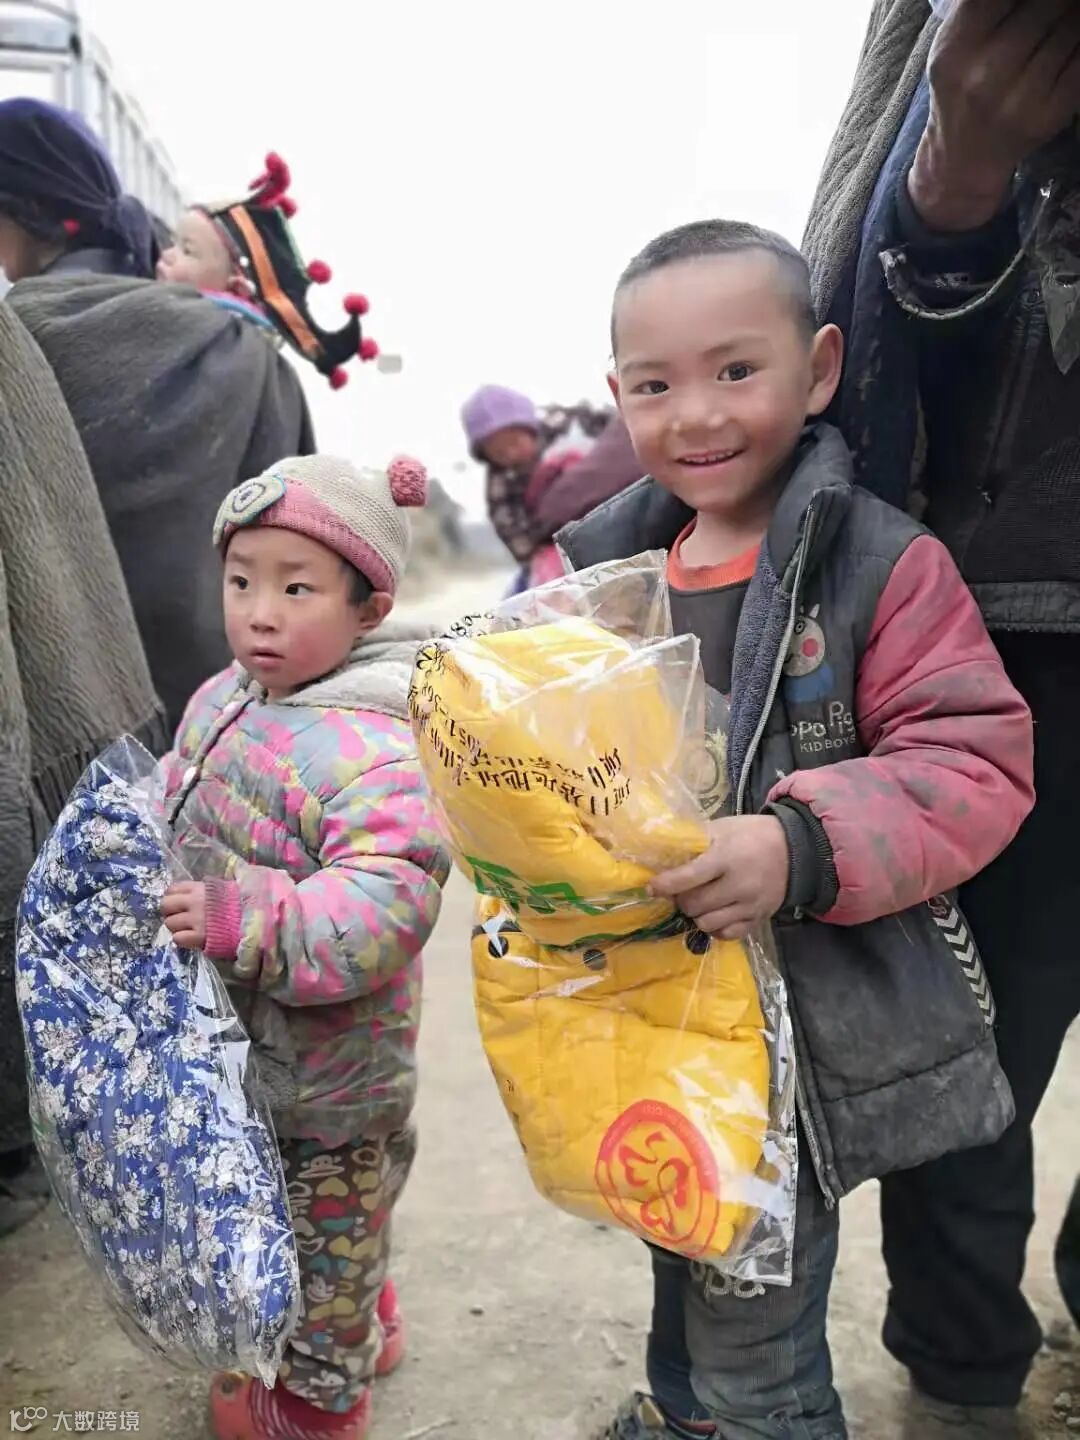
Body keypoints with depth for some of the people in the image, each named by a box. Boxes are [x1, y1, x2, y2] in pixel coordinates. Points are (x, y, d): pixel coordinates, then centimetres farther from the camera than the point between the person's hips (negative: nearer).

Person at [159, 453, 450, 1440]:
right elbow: (181, 818, 15)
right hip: (243, 1049, 8)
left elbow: (385, 911, -39)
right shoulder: (222, 700, -2)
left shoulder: (370, 756, -32)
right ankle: (365, 1325, 54)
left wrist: (241, 919, -41)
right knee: (335, 1226, 30)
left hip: (328, 1076, -8)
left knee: (322, 1230, 17)